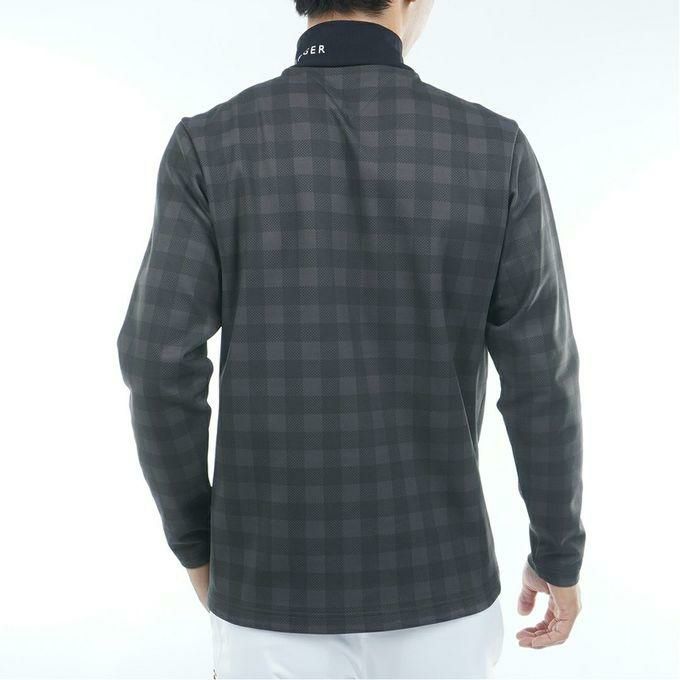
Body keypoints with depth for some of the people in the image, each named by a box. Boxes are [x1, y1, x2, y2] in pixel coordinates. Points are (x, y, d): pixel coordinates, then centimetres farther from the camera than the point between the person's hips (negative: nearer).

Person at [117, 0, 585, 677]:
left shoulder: (209, 146, -9)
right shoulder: (495, 150, -8)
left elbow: (161, 367, -12)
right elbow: (541, 383, -7)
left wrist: (197, 543, 5)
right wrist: (560, 554, 9)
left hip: (282, 584, 0)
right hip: (432, 581, 1)